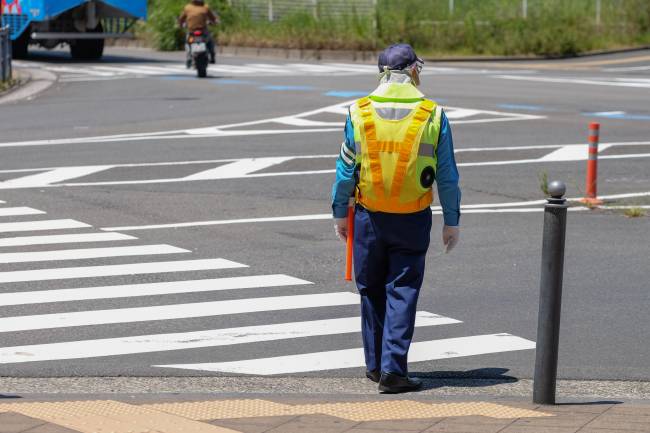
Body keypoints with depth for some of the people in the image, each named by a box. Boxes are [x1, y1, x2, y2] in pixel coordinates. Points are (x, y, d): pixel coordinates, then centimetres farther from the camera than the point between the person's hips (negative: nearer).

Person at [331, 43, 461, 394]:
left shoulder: (359, 112, -4)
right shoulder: (433, 116, -5)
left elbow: (345, 169, 1)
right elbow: (447, 175, -1)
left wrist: (340, 212, 12)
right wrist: (452, 221, 7)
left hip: (370, 217, 1)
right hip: (413, 220, -1)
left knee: (371, 291, 14)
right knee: (402, 292, 3)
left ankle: (375, 365, 22)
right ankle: (393, 368, -4)